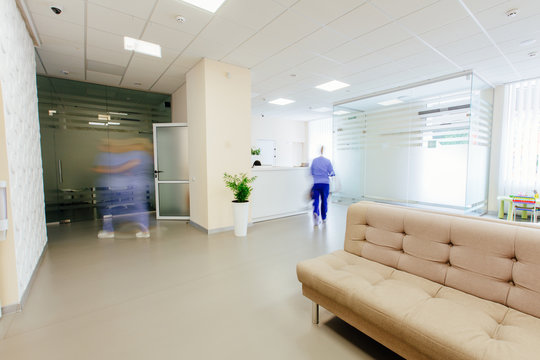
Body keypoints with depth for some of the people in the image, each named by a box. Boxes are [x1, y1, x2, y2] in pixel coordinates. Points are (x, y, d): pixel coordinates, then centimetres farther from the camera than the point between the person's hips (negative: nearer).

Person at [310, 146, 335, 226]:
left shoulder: (314, 160, 0)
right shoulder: (327, 161, -4)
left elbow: (312, 173, 6)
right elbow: (332, 173, -2)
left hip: (316, 183, 0)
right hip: (325, 183, 0)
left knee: (316, 199, 3)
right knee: (324, 200, 11)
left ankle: (315, 212, -25)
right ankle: (323, 217, 23)